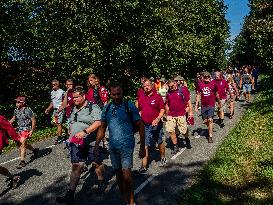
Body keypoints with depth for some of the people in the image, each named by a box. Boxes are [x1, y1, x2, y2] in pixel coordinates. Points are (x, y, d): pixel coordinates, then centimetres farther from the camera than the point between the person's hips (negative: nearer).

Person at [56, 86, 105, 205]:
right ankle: (70, 195, 1)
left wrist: (84, 131, -28)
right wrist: (71, 136, 18)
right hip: (76, 143, 5)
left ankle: (101, 183, 36)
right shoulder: (74, 109, 16)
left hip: (91, 142, -5)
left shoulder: (93, 107, -7)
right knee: (76, 166, 0)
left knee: (96, 163, 10)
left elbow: (98, 123, -20)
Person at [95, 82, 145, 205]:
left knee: (126, 175, -12)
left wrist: (142, 147, -6)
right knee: (118, 174, 13)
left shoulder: (129, 106, -7)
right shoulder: (107, 108, 6)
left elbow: (140, 126, -5)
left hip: (126, 145, -5)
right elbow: (102, 128, 13)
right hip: (113, 146, 5)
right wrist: (97, 145, 5)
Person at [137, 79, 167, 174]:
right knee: (145, 145, 0)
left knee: (160, 142, 16)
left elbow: (162, 110, -6)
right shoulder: (141, 98, 5)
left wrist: (158, 119, -20)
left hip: (156, 124, -2)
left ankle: (163, 158, 40)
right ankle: (144, 166, 3)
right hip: (145, 125, 2)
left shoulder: (157, 96, -6)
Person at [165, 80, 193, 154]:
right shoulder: (169, 93, 8)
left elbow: (188, 101, 0)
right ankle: (175, 146, 10)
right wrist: (167, 114, 13)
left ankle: (187, 140, 35)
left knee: (184, 130, 2)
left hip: (181, 114, -3)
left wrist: (190, 112, -4)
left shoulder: (182, 90, -4)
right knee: (171, 130, -4)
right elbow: (167, 104, 16)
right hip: (171, 115, 4)